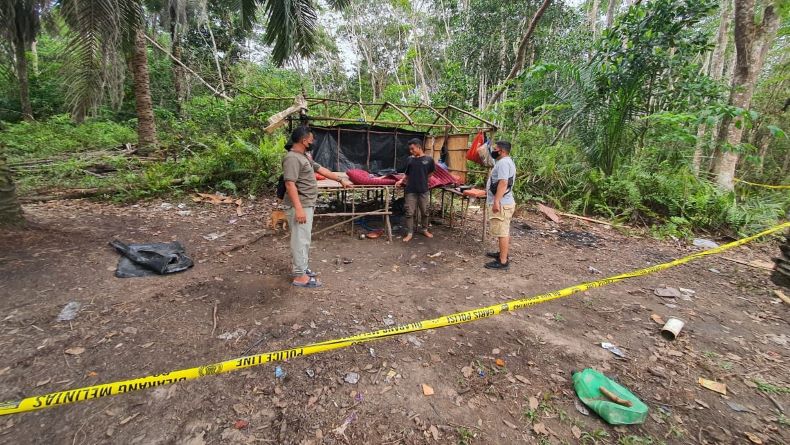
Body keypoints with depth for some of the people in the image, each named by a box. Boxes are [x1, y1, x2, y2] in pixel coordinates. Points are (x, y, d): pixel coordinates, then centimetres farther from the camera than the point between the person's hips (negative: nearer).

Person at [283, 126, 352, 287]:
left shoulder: (303, 156, 14)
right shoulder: (292, 158, -18)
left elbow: (321, 169, 22)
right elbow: (290, 184, -26)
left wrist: (341, 179, 23)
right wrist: (299, 209, -31)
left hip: (307, 205, 10)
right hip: (300, 206, -10)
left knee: (304, 238, 17)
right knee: (301, 239, -5)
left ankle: (302, 267, 29)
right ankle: (299, 276, 3)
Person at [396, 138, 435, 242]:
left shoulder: (429, 159, -2)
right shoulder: (410, 159, 4)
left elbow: (430, 173, 11)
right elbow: (407, 174, 12)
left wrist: (422, 181, 8)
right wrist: (401, 180, -2)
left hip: (423, 190, -1)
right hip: (410, 190, 1)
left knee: (424, 212, 11)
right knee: (409, 212, 0)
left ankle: (424, 229, 31)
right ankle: (409, 233, 10)